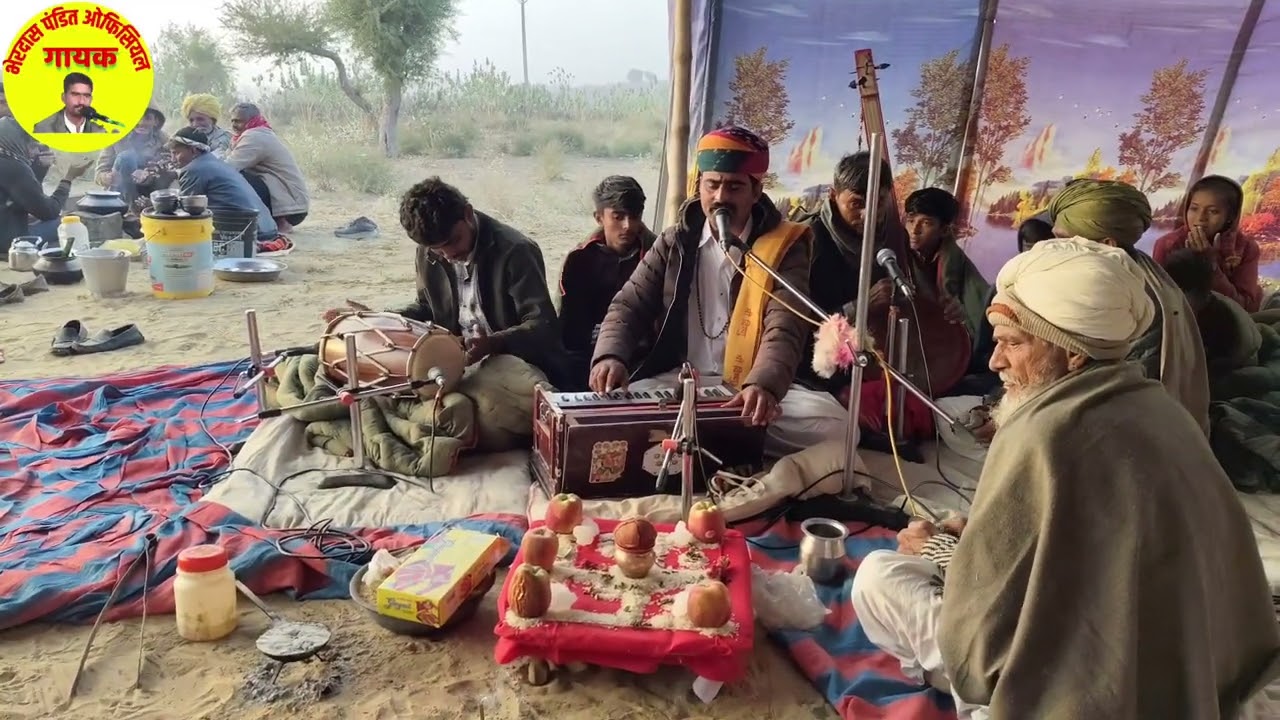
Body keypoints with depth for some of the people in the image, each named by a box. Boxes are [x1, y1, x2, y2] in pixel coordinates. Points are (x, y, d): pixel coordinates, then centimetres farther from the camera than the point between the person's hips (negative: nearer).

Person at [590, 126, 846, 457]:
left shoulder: (783, 247, 0)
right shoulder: (675, 242, 9)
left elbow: (784, 330, -14)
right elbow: (629, 306, 4)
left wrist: (764, 385, -36)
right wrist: (611, 356, -20)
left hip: (753, 389, 0)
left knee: (833, 422, -28)